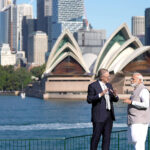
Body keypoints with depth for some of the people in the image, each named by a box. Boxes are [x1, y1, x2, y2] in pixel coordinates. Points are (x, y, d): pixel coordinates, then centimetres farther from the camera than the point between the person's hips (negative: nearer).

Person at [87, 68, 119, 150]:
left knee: (107, 137, 4)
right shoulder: (93, 86, -7)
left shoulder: (109, 85, 13)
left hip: (109, 115, 6)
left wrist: (115, 95, -11)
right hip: (99, 116, -6)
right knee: (96, 136, -3)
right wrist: (100, 94, -26)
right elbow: (89, 100, -15)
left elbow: (115, 100, 13)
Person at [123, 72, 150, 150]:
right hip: (134, 121, 10)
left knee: (138, 141, -13)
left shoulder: (143, 90, -12)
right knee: (133, 141, 12)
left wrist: (131, 102, -23)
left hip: (139, 121, -10)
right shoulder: (136, 90, 19)